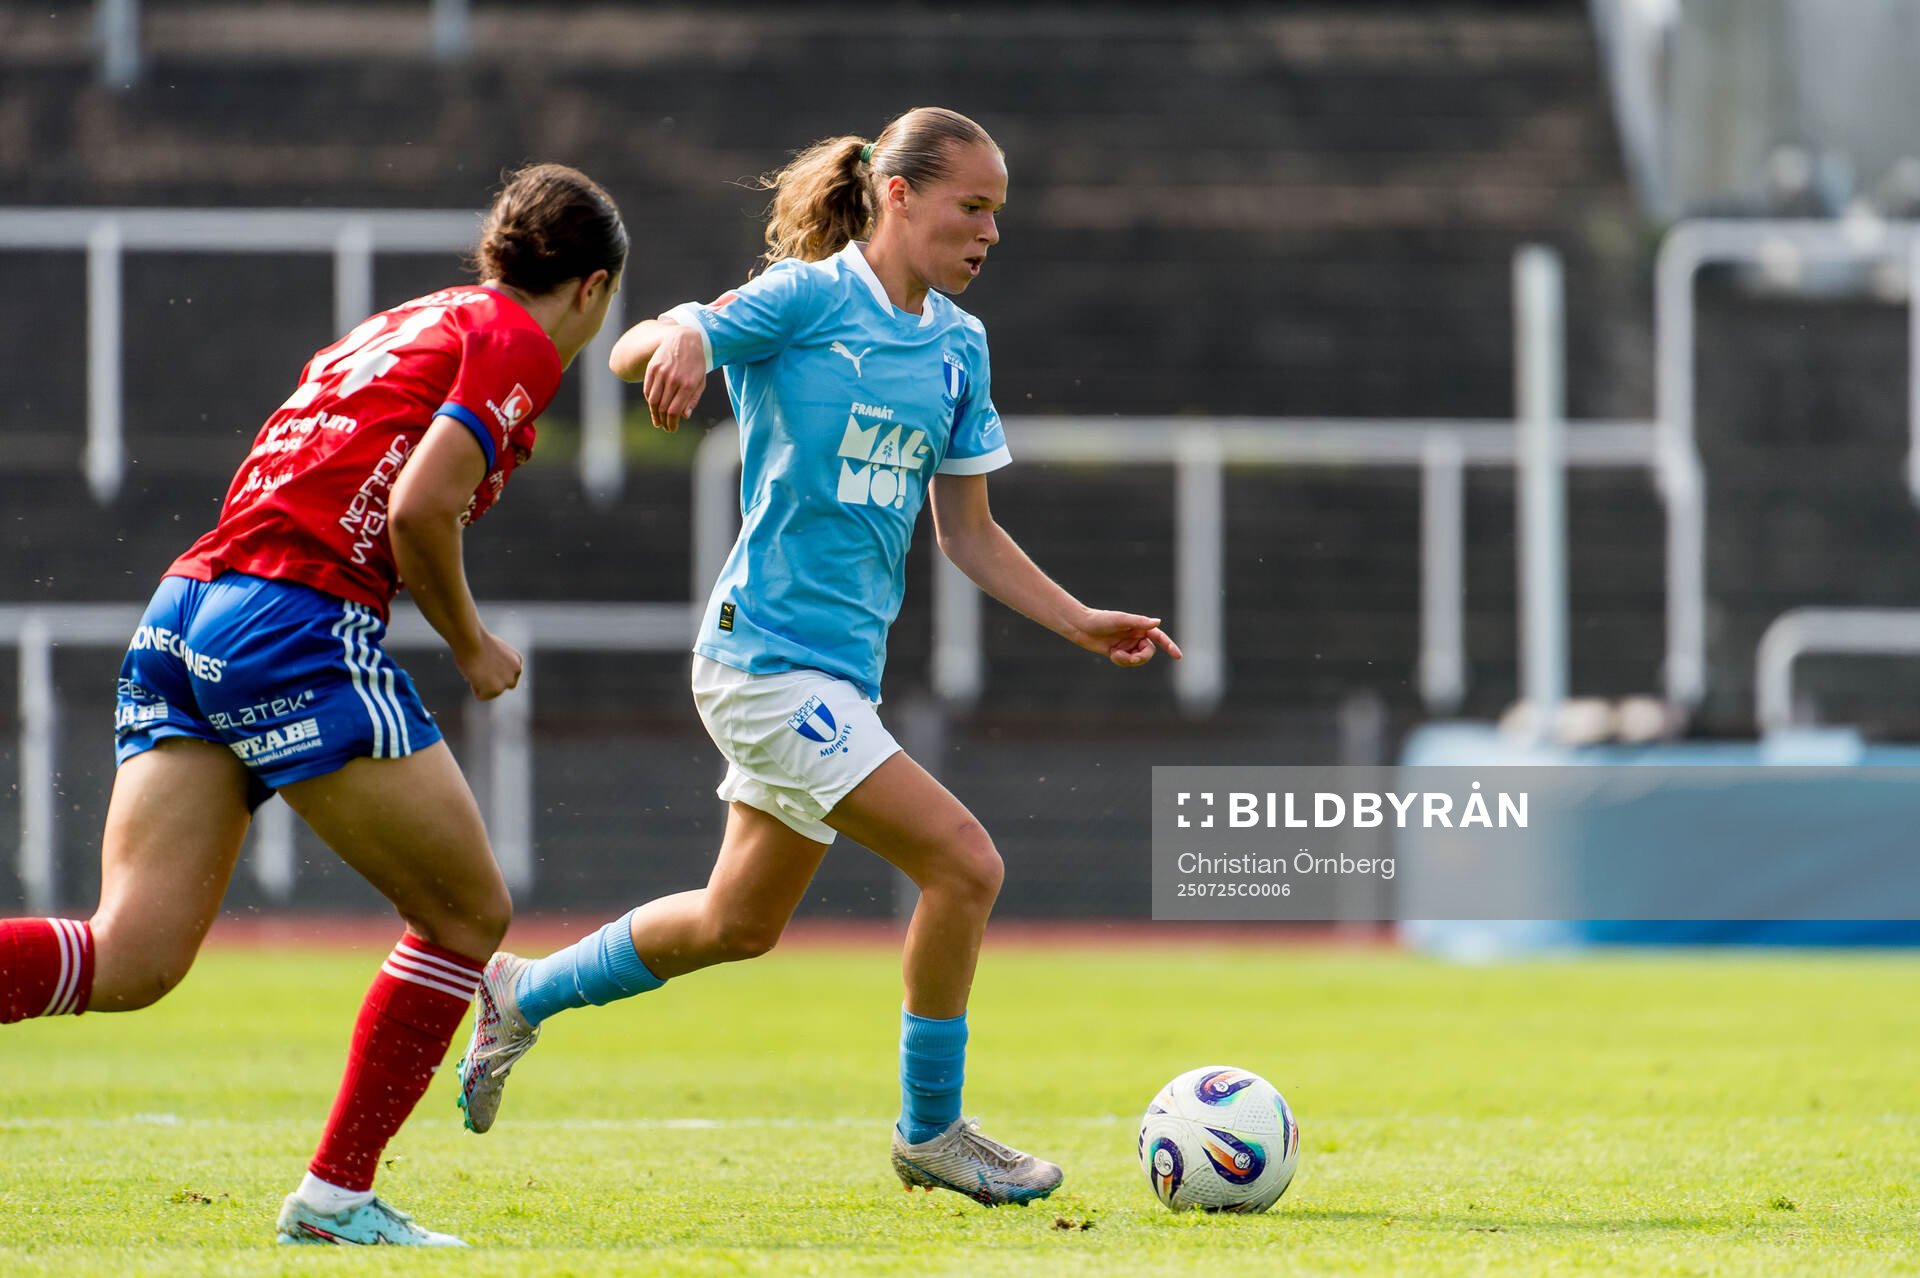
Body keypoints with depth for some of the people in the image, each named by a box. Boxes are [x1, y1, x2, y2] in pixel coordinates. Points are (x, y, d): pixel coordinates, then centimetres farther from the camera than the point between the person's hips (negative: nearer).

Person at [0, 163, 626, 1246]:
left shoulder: (408, 324, 28)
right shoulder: (515, 343, 2)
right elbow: (418, 509, -11)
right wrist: (472, 645, 3)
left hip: (184, 610, 8)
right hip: (299, 625, -8)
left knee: (128, 962, -2)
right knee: (469, 914, 8)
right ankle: (336, 1197, 8)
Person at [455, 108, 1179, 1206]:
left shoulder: (958, 344, 11)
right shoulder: (808, 299, -10)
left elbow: (968, 531, 16)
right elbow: (634, 349, -15)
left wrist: (1081, 623, 8)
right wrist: (678, 337, -38)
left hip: (842, 665, 9)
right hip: (770, 655, -9)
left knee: (738, 923, 19)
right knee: (966, 865, -14)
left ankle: (524, 995, 39)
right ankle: (931, 1132, 3)